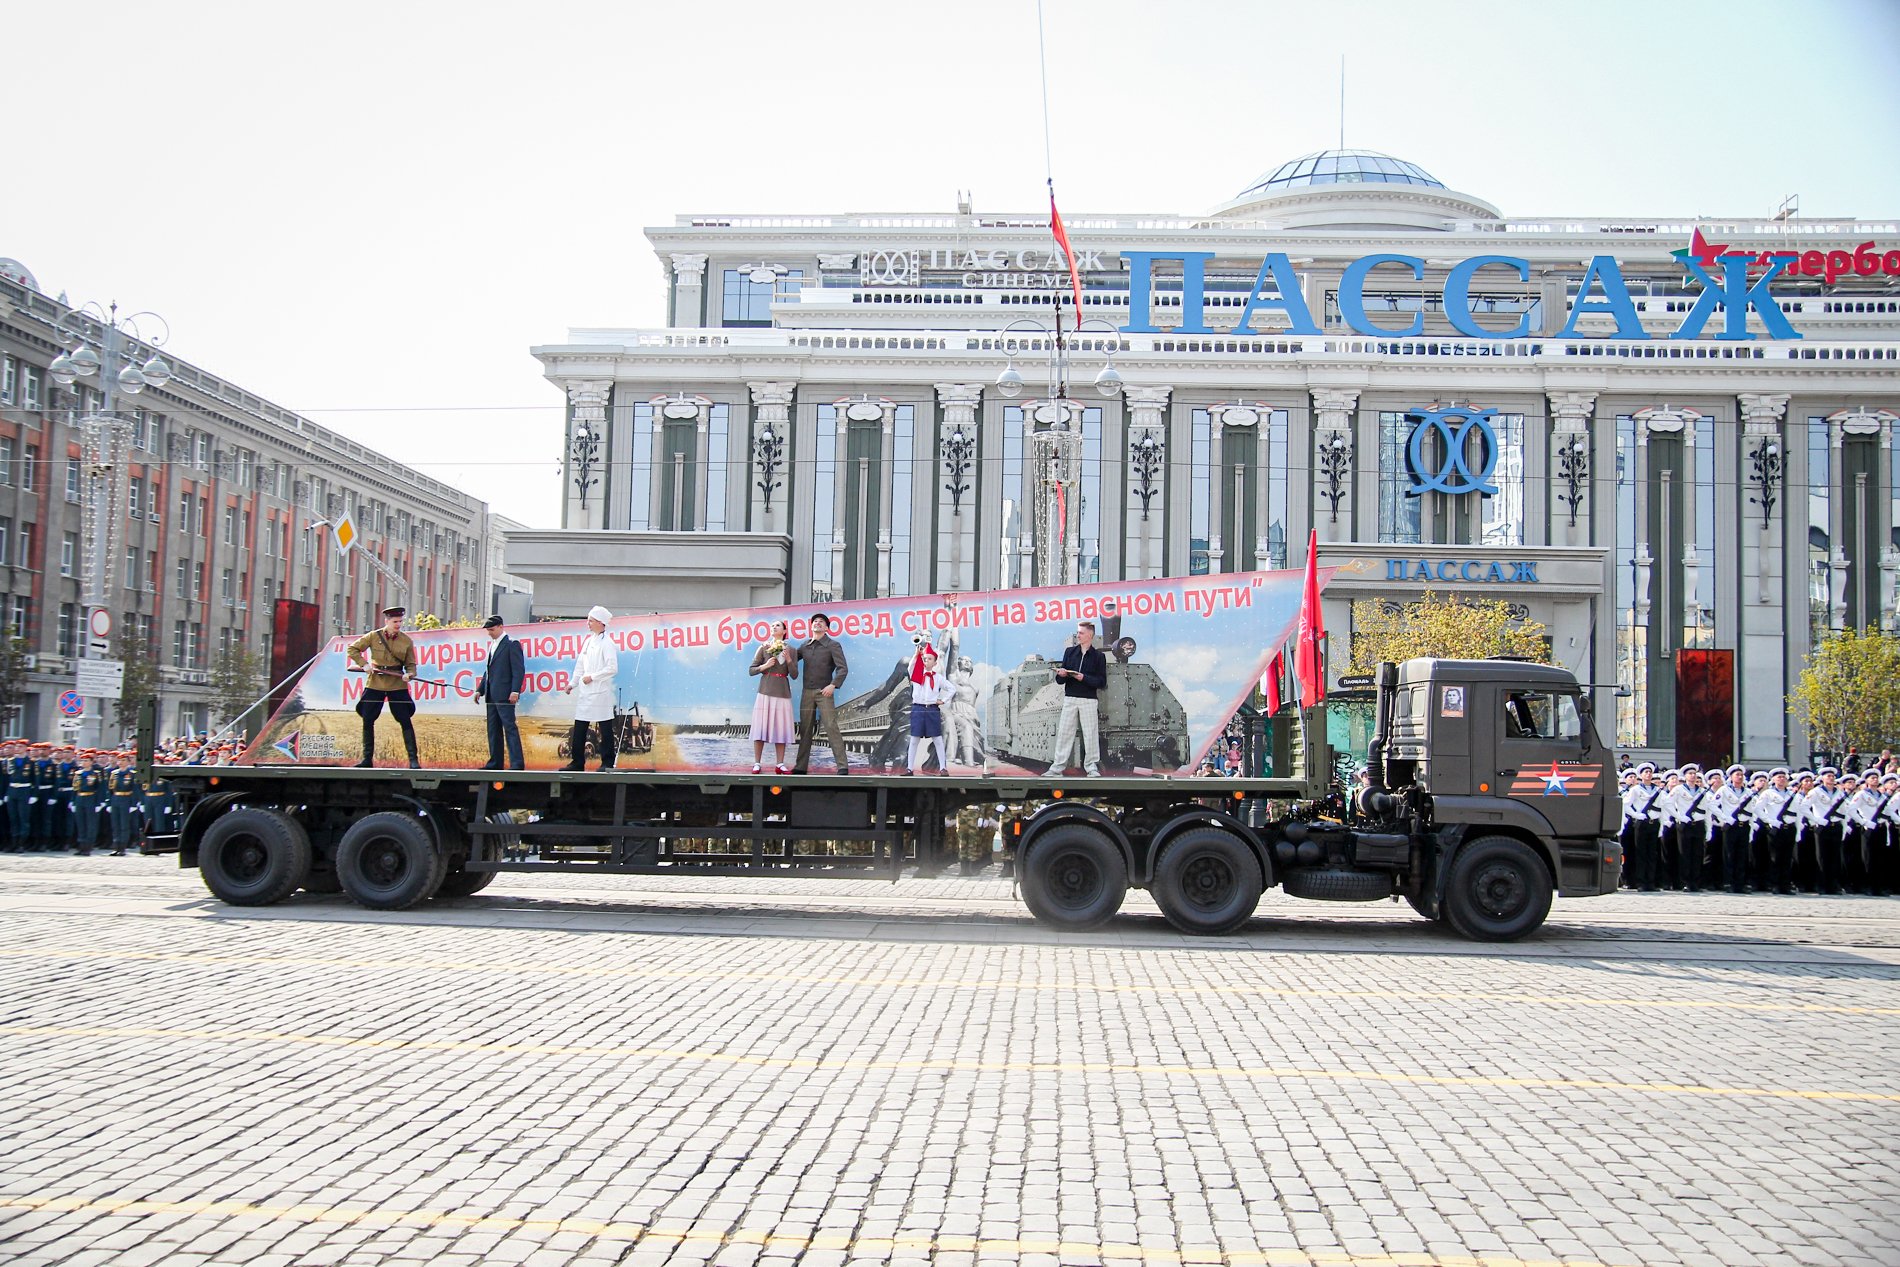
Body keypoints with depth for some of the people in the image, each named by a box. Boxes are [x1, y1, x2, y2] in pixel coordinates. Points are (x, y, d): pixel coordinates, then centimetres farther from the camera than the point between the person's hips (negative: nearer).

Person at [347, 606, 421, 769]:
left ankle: (413, 759, -3)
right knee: (367, 720, 4)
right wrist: (364, 664, -6)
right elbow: (353, 649, 8)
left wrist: (409, 674, -15)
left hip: (397, 684, -1)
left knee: (405, 721, -7)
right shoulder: (373, 636, 0)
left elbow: (411, 664, 7)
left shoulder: (406, 641, 2)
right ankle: (367, 758, 16)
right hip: (375, 683, 1)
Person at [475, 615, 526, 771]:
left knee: (510, 728, -10)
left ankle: (517, 763, -11)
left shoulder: (511, 644, -6)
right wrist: (480, 690, 18)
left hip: (504, 695, -9)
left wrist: (515, 691, -19)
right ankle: (495, 762, 13)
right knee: (493, 730, 9)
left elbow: (519, 669, -12)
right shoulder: (492, 645, 19)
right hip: (491, 695, 9)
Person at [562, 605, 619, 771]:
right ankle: (577, 762, 13)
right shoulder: (588, 641, 15)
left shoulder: (606, 643, -8)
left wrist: (592, 677, -14)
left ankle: (607, 763, 2)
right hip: (585, 691, 8)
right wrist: (572, 683, 13)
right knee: (579, 729, 7)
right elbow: (580, 664, 20)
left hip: (600, 692, -8)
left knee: (605, 729, -2)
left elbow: (612, 668, -15)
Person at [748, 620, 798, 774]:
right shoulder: (763, 648, 6)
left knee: (781, 728, 1)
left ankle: (780, 764, 5)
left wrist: (788, 659, -9)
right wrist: (765, 666, -10)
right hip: (765, 691, -1)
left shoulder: (791, 651, 9)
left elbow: (794, 675, 4)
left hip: (782, 692, 1)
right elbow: (751, 670, 5)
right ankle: (757, 763, -1)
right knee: (761, 726, -5)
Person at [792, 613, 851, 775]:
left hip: (824, 692, -4)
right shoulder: (804, 646, 13)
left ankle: (843, 766, -11)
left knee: (831, 727, -10)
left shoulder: (832, 646, 0)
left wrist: (833, 685, -19)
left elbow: (843, 668, -7)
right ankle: (801, 766, 11)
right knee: (805, 729, 6)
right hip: (807, 692, 4)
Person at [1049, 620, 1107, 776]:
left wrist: (1084, 678, -18)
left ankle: (1091, 765, 11)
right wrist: (1061, 674, -14)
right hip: (1069, 698, 3)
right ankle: (1058, 764, 6)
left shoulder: (1098, 656, 0)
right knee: (1064, 731, 3)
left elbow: (1102, 682, -6)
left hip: (1089, 700, -3)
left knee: (1090, 733, 2)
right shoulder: (1070, 652, 9)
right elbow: (1060, 680, 9)